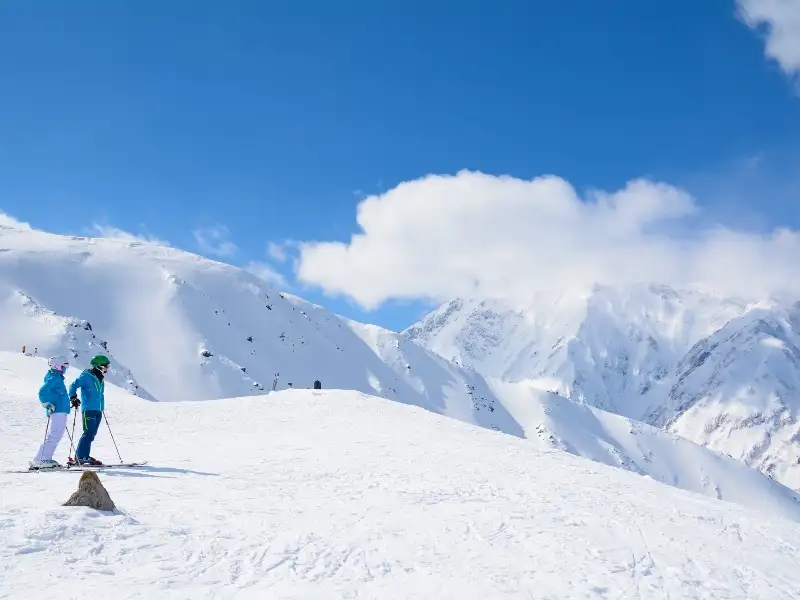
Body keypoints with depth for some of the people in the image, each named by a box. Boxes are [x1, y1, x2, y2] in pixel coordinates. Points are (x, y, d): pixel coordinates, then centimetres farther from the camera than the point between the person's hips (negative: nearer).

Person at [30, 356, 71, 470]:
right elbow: (42, 392, -20)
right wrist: (48, 406, -21)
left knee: (56, 437, 13)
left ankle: (46, 459, 16)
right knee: (53, 437, -12)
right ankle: (39, 461, -12)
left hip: (61, 412, 10)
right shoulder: (54, 378, -10)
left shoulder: (57, 379, 20)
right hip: (57, 412, -10)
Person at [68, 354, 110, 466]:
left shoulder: (100, 378, 17)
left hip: (98, 411, 8)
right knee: (89, 433, -13)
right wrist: (73, 398, -23)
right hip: (88, 409, -8)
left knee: (91, 435, 8)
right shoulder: (86, 376, -6)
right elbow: (73, 386, -9)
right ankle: (81, 457, -10)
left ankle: (84, 456, 13)